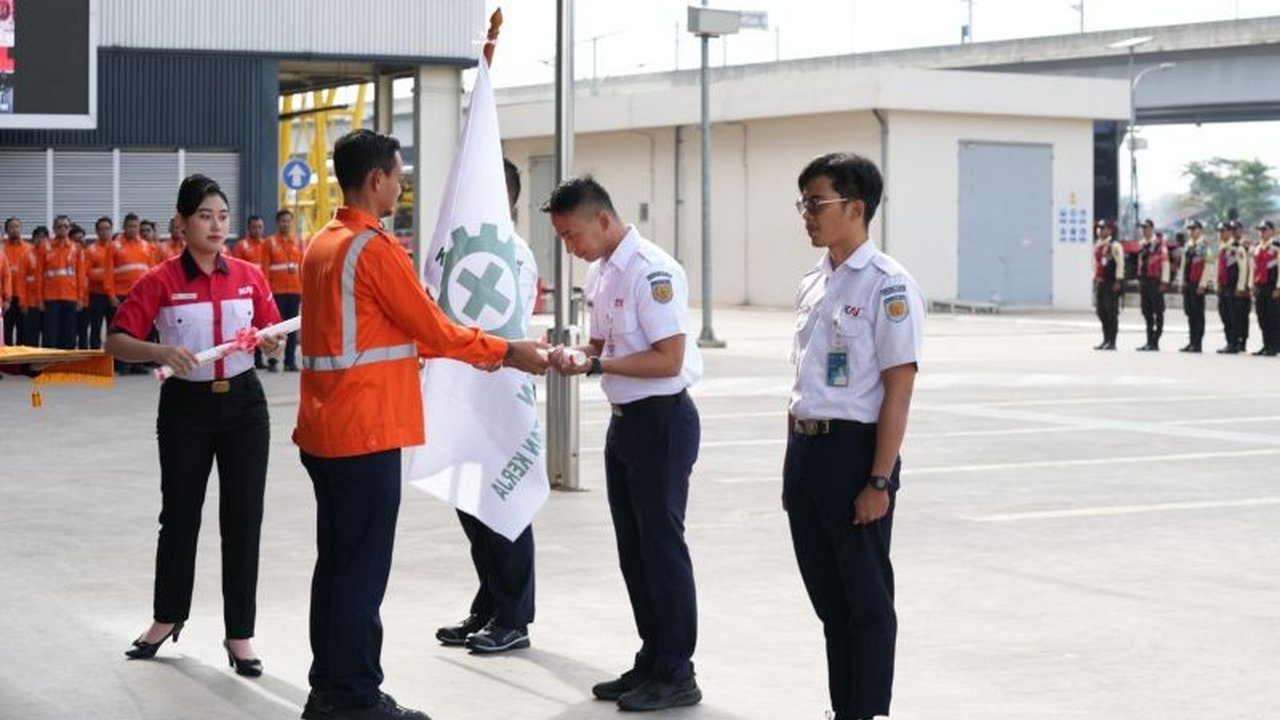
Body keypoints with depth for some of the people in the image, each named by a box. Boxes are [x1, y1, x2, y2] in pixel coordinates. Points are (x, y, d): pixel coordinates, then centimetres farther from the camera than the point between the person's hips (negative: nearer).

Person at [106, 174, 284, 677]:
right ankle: (168, 618, 30)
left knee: (243, 518, 2)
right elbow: (116, 341, -11)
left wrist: (272, 342, -16)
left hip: (243, 404, 2)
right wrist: (161, 352, -28)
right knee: (180, 513, 10)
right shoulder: (161, 281, -8)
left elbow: (271, 331, 8)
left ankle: (239, 634, 12)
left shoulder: (249, 276, 1)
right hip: (186, 406, -2)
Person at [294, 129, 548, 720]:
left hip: (326, 428, 9)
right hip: (365, 431, -9)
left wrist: (465, 350, 20)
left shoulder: (323, 243, 13)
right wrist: (503, 352, 3)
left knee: (336, 560, 14)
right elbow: (430, 327, -10)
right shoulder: (375, 247, -15)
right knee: (363, 567, -3)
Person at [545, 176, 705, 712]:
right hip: (625, 420, 9)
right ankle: (651, 661, 26)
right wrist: (576, 358, -2)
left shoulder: (652, 271, -19)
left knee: (661, 544, -2)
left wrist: (595, 365, -20)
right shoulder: (598, 273, 10)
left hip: (662, 420, -9)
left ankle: (676, 674, 8)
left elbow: (668, 360, -22)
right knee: (632, 548, 15)